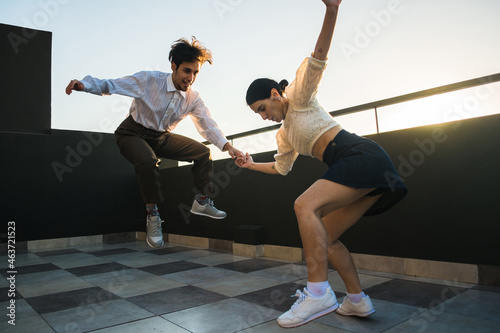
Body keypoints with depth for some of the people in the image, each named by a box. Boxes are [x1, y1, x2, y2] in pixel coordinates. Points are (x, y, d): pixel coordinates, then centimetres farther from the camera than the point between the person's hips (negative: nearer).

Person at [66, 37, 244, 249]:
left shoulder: (193, 99, -6)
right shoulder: (149, 80, -19)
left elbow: (208, 125, -8)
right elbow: (111, 85, -15)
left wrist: (227, 147, -22)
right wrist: (83, 85, -33)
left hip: (162, 138, 5)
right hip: (133, 133, -5)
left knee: (203, 152, -5)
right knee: (148, 161, -37)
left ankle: (202, 201, 7)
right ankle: (152, 216, -19)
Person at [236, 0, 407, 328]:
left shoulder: (300, 97, 5)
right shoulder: (284, 135, 25)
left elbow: (317, 59, -11)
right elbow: (282, 168, 39)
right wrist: (252, 166, 48)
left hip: (362, 156, -9)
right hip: (352, 168, 9)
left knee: (305, 206, -25)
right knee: (325, 237, 7)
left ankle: (318, 291, -22)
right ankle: (357, 300, 14)